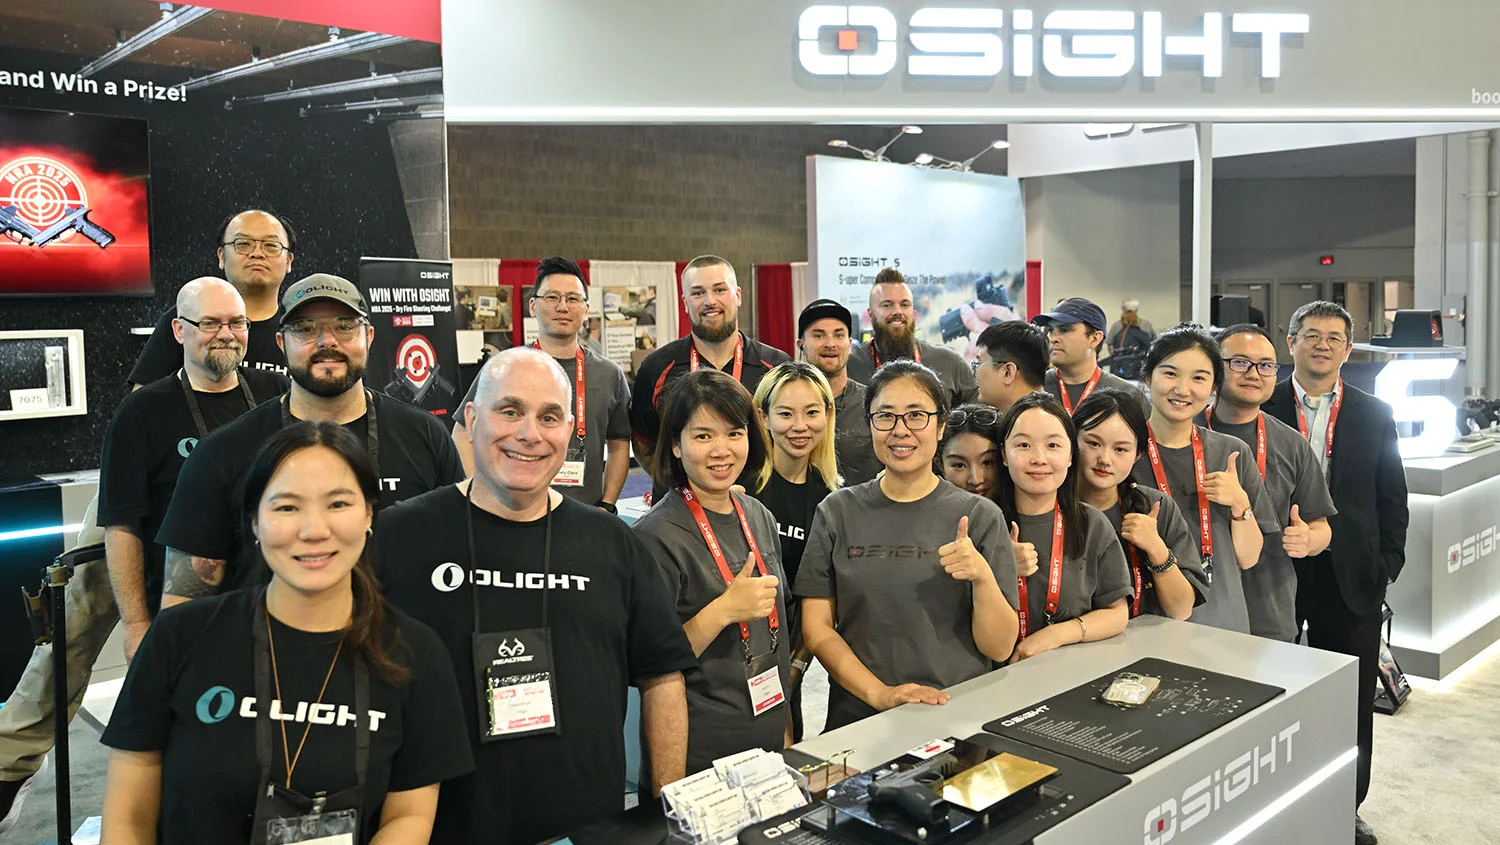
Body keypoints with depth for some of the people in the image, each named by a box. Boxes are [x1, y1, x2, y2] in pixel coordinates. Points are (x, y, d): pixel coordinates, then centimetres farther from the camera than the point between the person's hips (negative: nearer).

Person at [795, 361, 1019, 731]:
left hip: (960, 717, 0)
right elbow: (816, 628, 3)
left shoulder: (980, 516, 3)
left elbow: (999, 648, 2)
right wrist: (879, 693, -9)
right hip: (858, 720, 0)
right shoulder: (837, 512, 6)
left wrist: (983, 577, -15)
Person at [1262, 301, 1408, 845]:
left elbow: (1392, 499, 7)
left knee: (1350, 703, 11)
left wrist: (1388, 564, 0)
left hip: (1350, 576, 2)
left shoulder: (1374, 416, 5)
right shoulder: (1259, 409, -2)